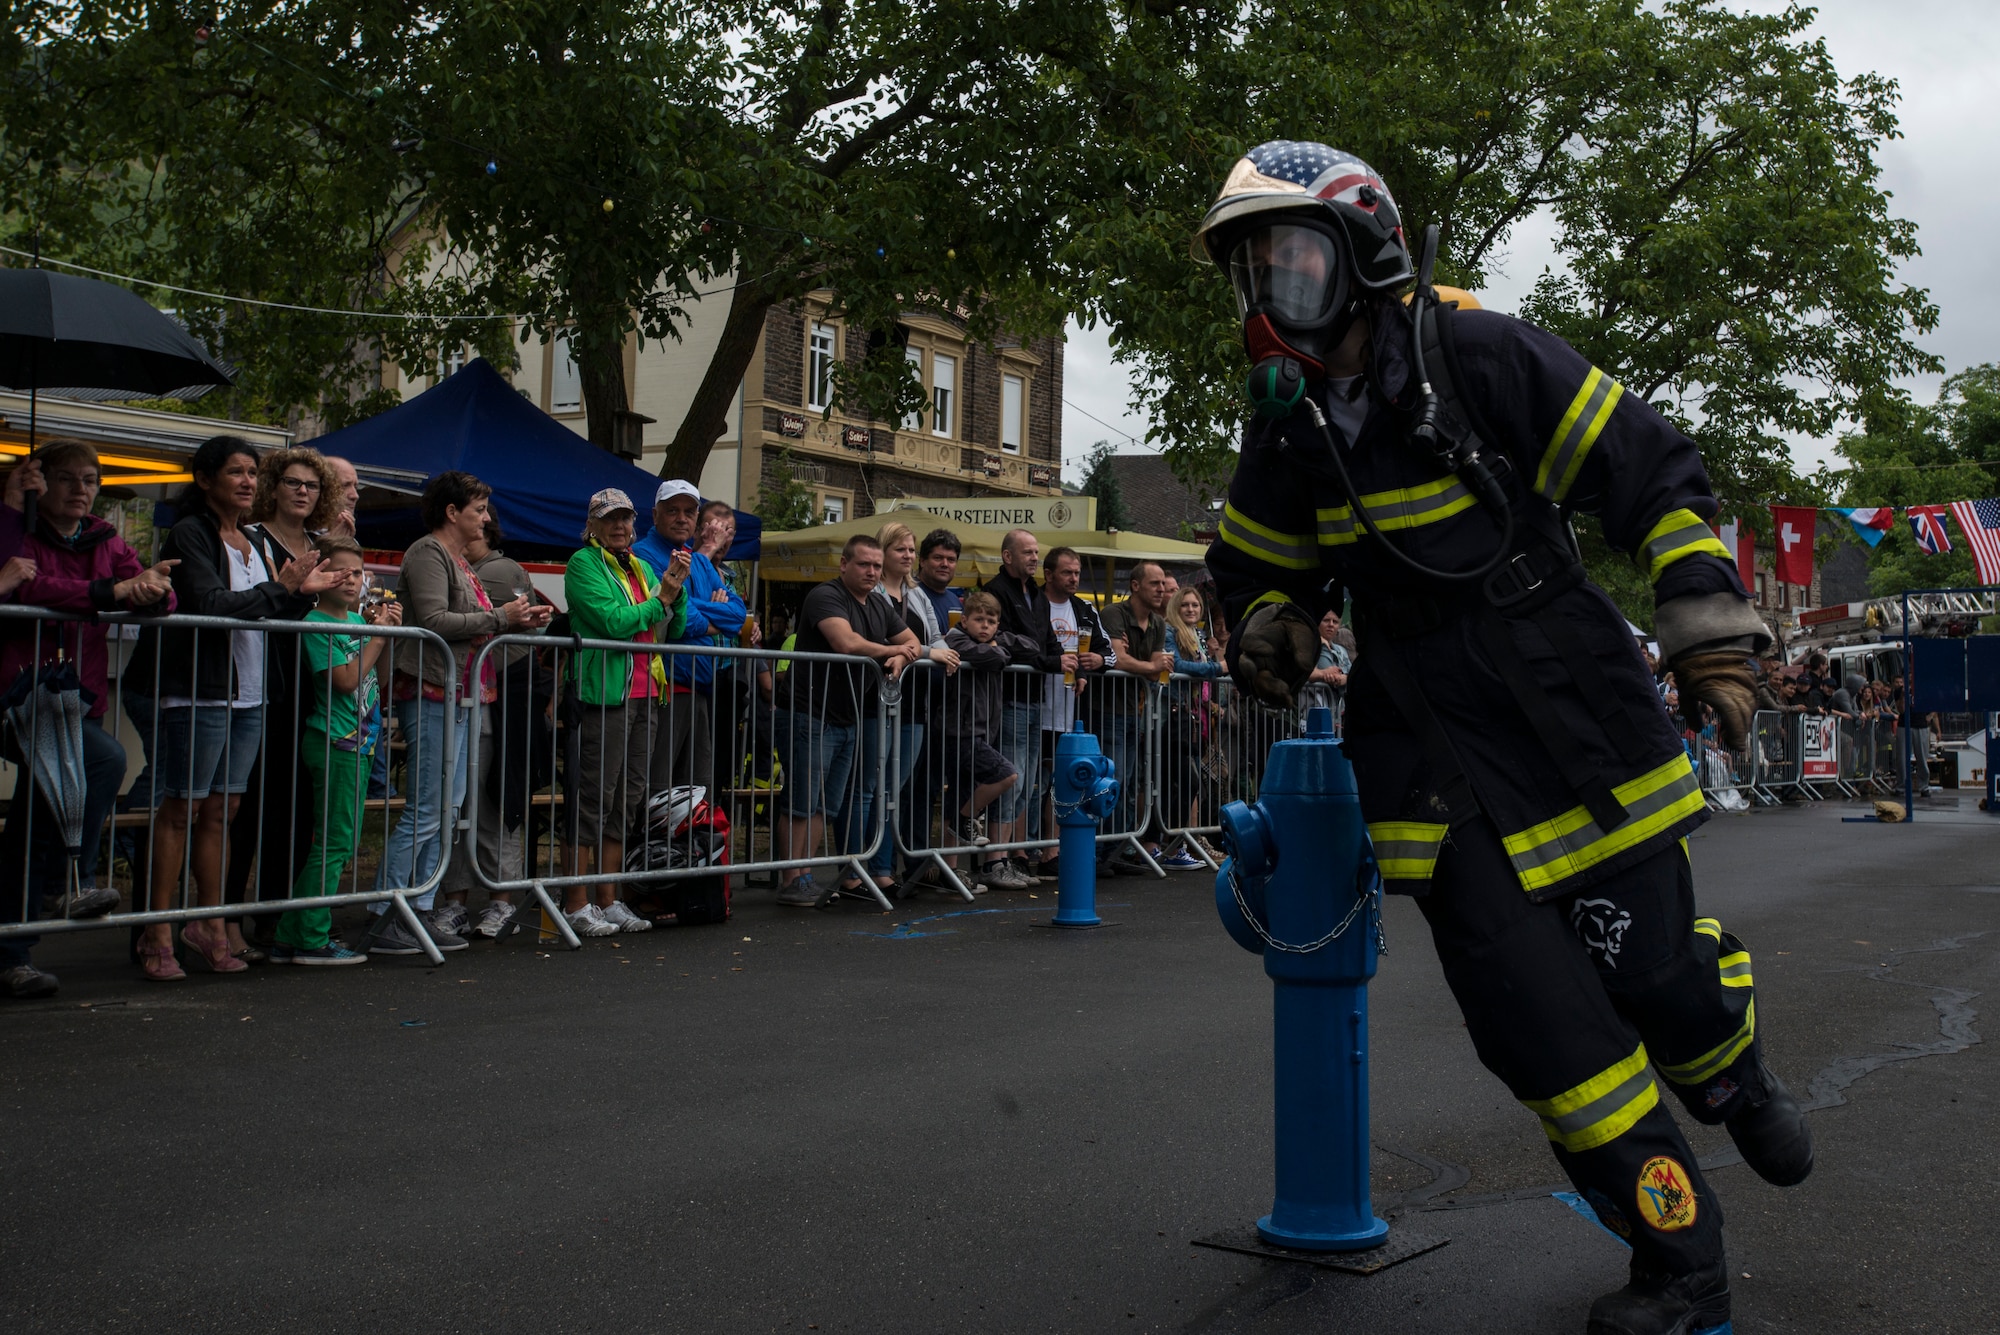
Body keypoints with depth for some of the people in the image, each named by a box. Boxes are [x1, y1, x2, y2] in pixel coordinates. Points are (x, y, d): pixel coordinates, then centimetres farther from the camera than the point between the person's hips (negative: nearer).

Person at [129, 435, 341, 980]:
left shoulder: (258, 541, 16)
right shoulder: (190, 534, -5)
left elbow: (273, 619, 16)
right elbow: (208, 604, -19)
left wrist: (304, 594, 0)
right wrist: (279, 589, -13)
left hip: (250, 695, 7)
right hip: (200, 693, -7)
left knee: (221, 810, 11)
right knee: (181, 809, -2)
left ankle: (210, 921, 19)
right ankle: (158, 933, 3)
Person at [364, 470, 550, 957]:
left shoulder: (457, 558, 20)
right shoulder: (428, 553, -9)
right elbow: (435, 621, -20)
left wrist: (520, 620, 9)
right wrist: (500, 616, -15)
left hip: (457, 696, 10)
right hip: (431, 693, -10)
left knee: (446, 809, 11)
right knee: (426, 812, -10)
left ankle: (423, 913, 15)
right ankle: (383, 920, -6)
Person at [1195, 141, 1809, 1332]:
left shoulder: (1485, 359, -11)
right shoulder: (1286, 428, 5)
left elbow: (1656, 475, -7)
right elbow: (1258, 562, 22)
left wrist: (1713, 635, -14)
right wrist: (1272, 629, 0)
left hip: (1575, 712, -3)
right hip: (1434, 742, 4)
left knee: (1653, 965, 1)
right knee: (1533, 1012, -4)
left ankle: (1741, 1078, 41)